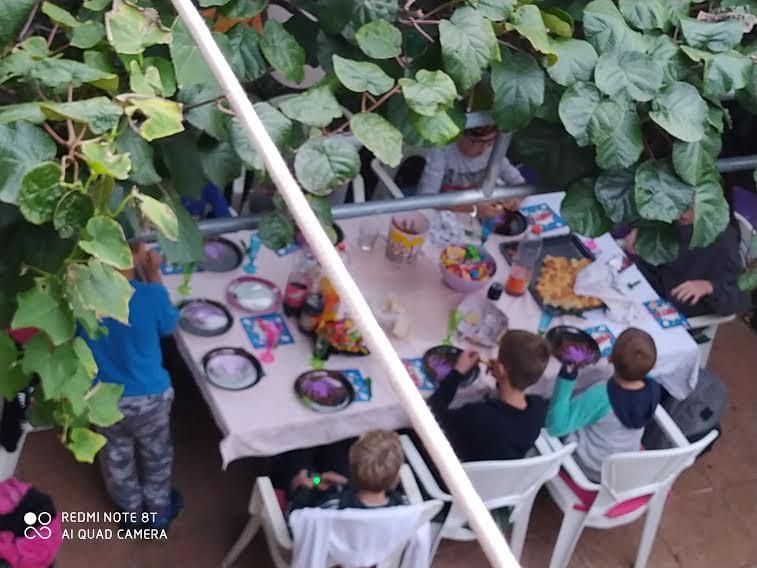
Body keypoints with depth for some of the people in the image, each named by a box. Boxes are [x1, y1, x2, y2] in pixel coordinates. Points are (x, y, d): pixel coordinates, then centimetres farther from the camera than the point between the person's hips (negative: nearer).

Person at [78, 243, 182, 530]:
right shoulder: (150, 296, -30)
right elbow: (169, 325, -7)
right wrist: (153, 275, -7)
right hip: (149, 396, -2)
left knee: (116, 455, 29)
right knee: (156, 454, 27)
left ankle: (132, 510, 52)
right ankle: (158, 510, 49)